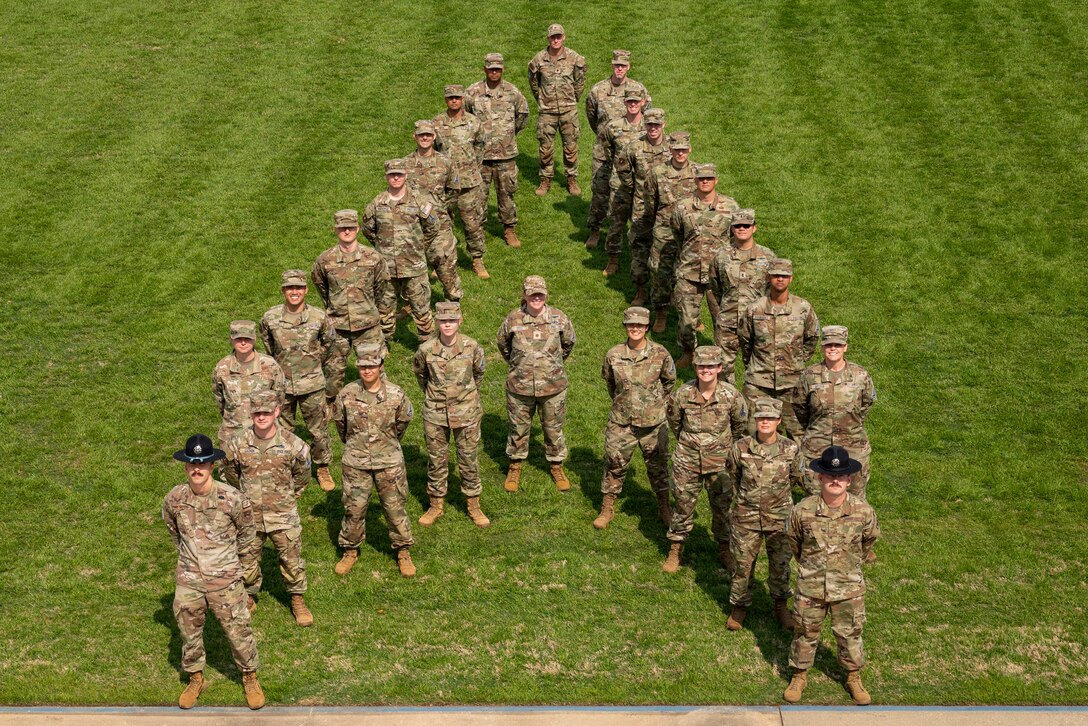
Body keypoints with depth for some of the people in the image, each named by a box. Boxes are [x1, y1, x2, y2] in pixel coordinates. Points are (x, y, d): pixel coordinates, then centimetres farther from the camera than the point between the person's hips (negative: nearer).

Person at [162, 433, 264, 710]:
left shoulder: (232, 498, -18)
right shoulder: (174, 499, -10)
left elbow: (247, 534, 0)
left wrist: (243, 567, 9)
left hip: (225, 580, -2)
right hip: (188, 580, 2)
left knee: (238, 630, 8)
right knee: (189, 631, 16)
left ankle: (250, 677, 30)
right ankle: (196, 679, 39)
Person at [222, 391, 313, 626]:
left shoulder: (292, 444, -13)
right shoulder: (238, 445, -10)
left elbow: (302, 476, 5)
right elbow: (230, 475, 10)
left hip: (284, 516, -1)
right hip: (250, 516, 1)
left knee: (292, 560, 10)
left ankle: (298, 600, 30)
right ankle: (249, 598, 38)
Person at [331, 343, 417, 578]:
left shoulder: (396, 395, -11)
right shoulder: (347, 395, -10)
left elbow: (403, 421, 9)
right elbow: (339, 421, 10)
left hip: (389, 461, 0)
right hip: (356, 462, 1)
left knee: (395, 508, 8)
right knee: (354, 509, 9)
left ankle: (403, 552, 25)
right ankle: (350, 551, 28)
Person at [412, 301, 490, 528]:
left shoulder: (472, 347, -12)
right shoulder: (426, 350, -12)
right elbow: (420, 373, 11)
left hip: (466, 413, 0)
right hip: (435, 415, 0)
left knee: (469, 460, 10)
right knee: (436, 461, 12)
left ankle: (473, 506, 25)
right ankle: (436, 505, 28)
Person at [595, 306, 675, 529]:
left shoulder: (660, 354, -8)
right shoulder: (614, 355, -7)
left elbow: (670, 380, 10)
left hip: (653, 423, 0)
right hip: (621, 422, 0)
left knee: (658, 465, 13)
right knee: (615, 465, 8)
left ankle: (664, 508, 30)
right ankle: (607, 508, 24)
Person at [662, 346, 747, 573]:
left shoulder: (731, 396, -14)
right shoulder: (682, 395, -14)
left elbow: (740, 424, 6)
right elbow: (674, 420, 8)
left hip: (719, 462, 0)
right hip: (687, 461, 0)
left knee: (722, 507, 12)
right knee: (682, 505, 9)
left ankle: (725, 549, 31)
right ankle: (675, 550, 25)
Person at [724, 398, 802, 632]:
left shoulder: (790, 449, -11)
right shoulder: (741, 448, -12)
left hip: (779, 516, 0)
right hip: (746, 515, 0)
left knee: (780, 563, 14)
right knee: (742, 563, 10)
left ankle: (781, 606, 34)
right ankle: (740, 606, 30)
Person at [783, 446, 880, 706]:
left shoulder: (863, 511, -15)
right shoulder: (803, 510, -17)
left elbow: (870, 539, 7)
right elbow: (793, 539, 5)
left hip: (849, 587, 0)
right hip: (810, 586, 0)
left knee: (850, 634, 17)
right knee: (806, 633, 16)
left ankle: (854, 677, 38)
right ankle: (799, 676, 36)